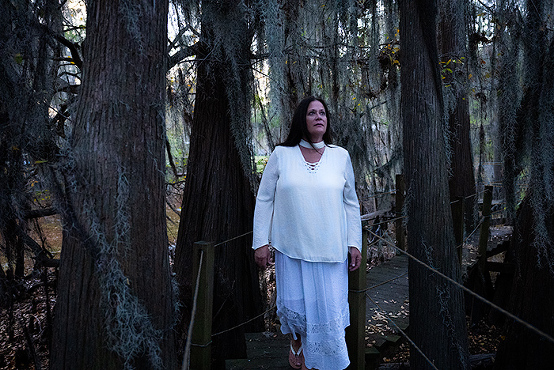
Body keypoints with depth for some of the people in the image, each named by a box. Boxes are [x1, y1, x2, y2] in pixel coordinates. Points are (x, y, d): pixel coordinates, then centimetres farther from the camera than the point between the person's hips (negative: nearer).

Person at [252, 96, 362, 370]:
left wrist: (354, 243, 4)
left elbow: (351, 204, 7)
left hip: (331, 249, 1)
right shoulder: (281, 155, 0)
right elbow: (264, 199, 2)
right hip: (291, 247, 0)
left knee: (329, 307, 4)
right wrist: (260, 242, -2)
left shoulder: (340, 156, 3)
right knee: (293, 305, 9)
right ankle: (296, 341, 43)